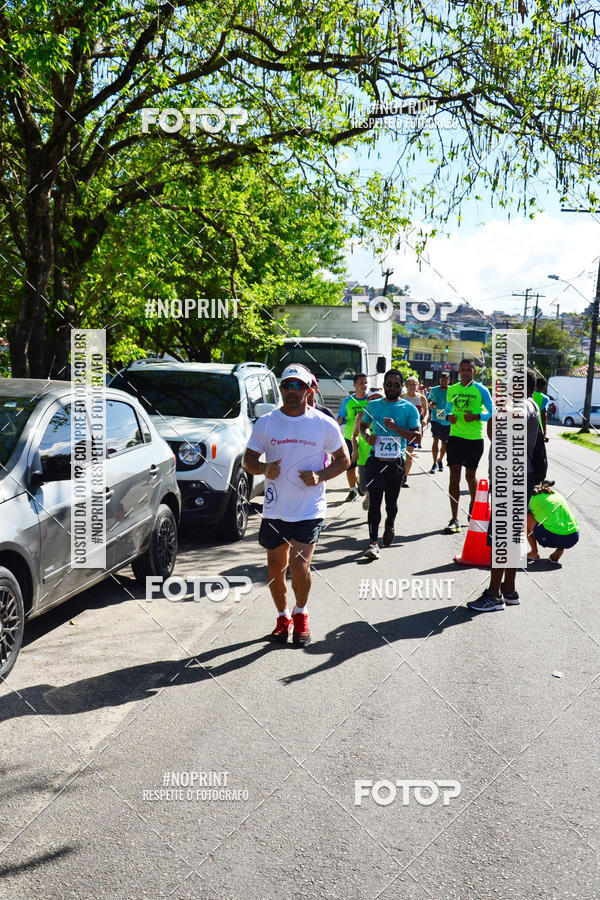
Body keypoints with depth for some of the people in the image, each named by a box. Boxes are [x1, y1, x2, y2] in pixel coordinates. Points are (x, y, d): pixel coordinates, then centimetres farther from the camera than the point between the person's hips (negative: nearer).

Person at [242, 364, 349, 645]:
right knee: (276, 567, 11)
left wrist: (320, 476, -12)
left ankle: (300, 614, 16)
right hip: (274, 510, 3)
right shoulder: (265, 423, 3)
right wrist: (264, 468, -16)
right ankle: (283, 617, 32)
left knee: (299, 567, -12)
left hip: (309, 510, -3)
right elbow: (247, 460, 7)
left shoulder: (324, 425, -1)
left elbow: (343, 459, 7)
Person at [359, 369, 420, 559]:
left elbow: (417, 435, -4)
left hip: (396, 461, 0)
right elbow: (363, 425, 22)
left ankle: (389, 526, 43)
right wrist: (367, 436, 0)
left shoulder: (409, 409, 2)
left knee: (391, 501, 12)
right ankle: (373, 542, -11)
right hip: (376, 460, 0)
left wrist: (396, 428, -18)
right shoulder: (373, 405, 9)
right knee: (375, 500, -10)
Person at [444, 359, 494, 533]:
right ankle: (454, 519, -6)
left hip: (475, 439, -2)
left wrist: (477, 417, -18)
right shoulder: (451, 390, 7)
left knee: (470, 476, 12)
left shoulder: (481, 390, -2)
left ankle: (473, 507, 40)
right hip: (455, 437, 2)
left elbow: (493, 413, -1)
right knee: (454, 476, -6)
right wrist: (448, 416, -3)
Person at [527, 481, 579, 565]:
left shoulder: (534, 498, 10)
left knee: (526, 517, 14)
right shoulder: (558, 495, 26)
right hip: (574, 538, 5)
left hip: (553, 537, -5)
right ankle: (560, 550, 14)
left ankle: (534, 552, 15)